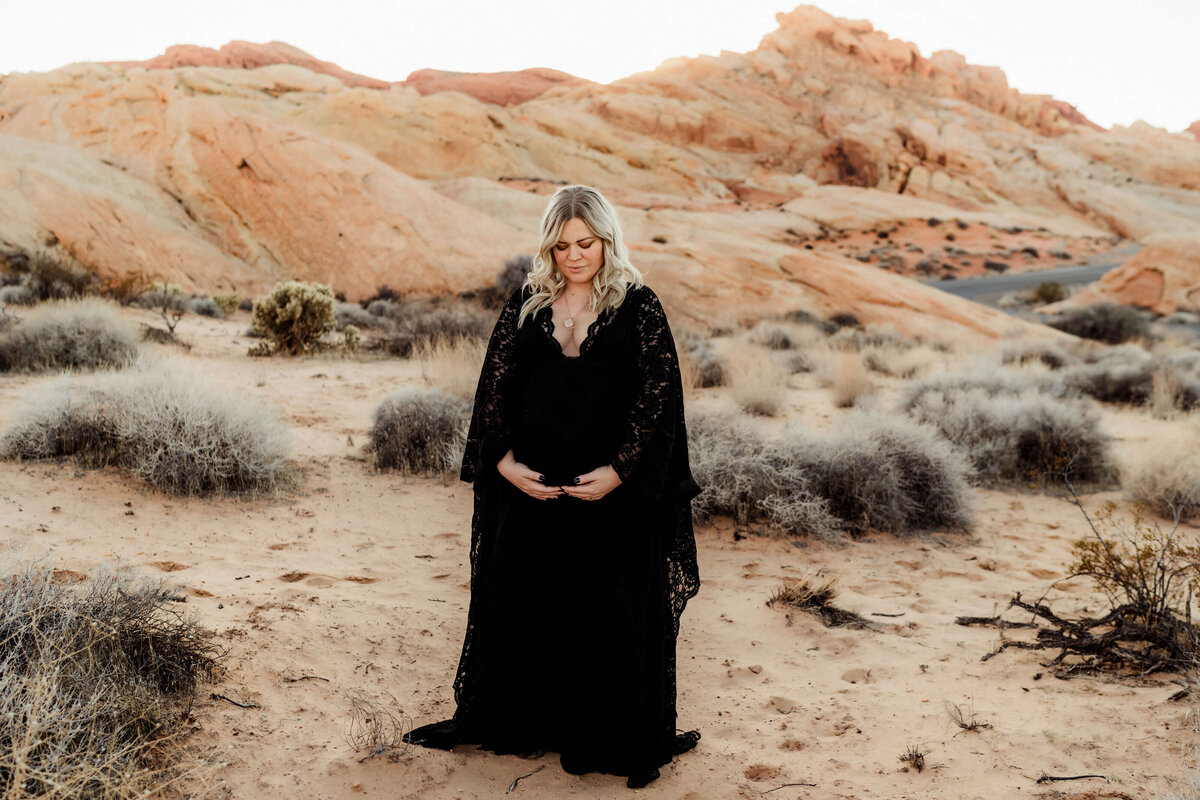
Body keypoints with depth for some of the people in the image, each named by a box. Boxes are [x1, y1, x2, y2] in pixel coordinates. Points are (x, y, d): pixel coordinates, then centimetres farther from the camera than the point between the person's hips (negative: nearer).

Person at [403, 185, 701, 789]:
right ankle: (513, 721, 30)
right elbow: (496, 383, 4)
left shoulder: (639, 307, -3)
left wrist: (619, 471, -16)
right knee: (518, 600, 12)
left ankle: (612, 736, 20)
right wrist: (504, 462, -7)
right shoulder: (526, 303, 5)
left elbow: (658, 396, -7)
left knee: (608, 613, 4)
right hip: (529, 484, 3)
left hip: (612, 487, -3)